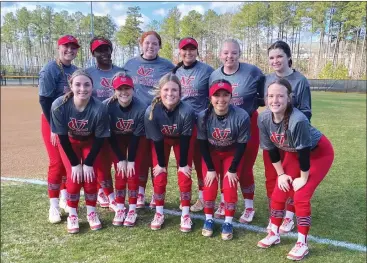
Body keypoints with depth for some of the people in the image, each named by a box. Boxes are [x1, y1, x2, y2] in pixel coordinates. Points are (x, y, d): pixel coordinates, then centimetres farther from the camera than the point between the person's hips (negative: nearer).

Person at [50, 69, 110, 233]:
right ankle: (72, 215, 10)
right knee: (74, 177, -11)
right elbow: (62, 138, -21)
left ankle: (91, 212, 14)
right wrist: (75, 163, -18)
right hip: (69, 143, 0)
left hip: (90, 142, 0)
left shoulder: (99, 109, -34)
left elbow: (99, 139, -20)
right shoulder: (59, 106, -32)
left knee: (90, 177, -8)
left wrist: (88, 163, -18)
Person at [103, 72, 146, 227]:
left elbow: (136, 136, -21)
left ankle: (132, 209, 8)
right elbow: (110, 135, -19)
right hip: (116, 140, 1)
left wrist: (131, 160, -17)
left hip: (136, 140, -1)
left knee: (133, 173, -4)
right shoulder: (107, 106, -29)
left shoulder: (141, 108, -31)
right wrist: (120, 159, -17)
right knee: (120, 173, -2)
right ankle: (120, 209, 12)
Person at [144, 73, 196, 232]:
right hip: (162, 139, 1)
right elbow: (157, 140, -22)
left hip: (183, 139, -1)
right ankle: (159, 213, 14)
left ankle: (185, 214, 9)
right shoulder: (151, 112, -33)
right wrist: (161, 164, -13)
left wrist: (183, 164, -17)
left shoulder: (187, 111, -37)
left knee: (184, 176, -3)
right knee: (159, 176, -1)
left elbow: (185, 140, -25)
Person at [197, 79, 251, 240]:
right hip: (211, 153, 1)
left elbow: (241, 145, -19)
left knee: (230, 187, -7)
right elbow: (202, 144, -15)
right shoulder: (203, 116, -26)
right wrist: (210, 168, -13)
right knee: (209, 185, -5)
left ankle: (228, 223, 10)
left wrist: (232, 170, -15)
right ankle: (208, 219, 15)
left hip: (233, 153, -1)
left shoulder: (241, 117, -30)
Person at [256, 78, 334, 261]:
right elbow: (271, 149, -8)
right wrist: (281, 174, -2)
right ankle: (274, 234, 23)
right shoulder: (264, 118, -21)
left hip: (319, 153, -6)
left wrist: (303, 178, -16)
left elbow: (305, 151, -27)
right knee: (278, 194, 4)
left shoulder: (298, 120, -39)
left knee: (301, 197, -10)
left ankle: (302, 244, 7)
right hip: (293, 153, 6)